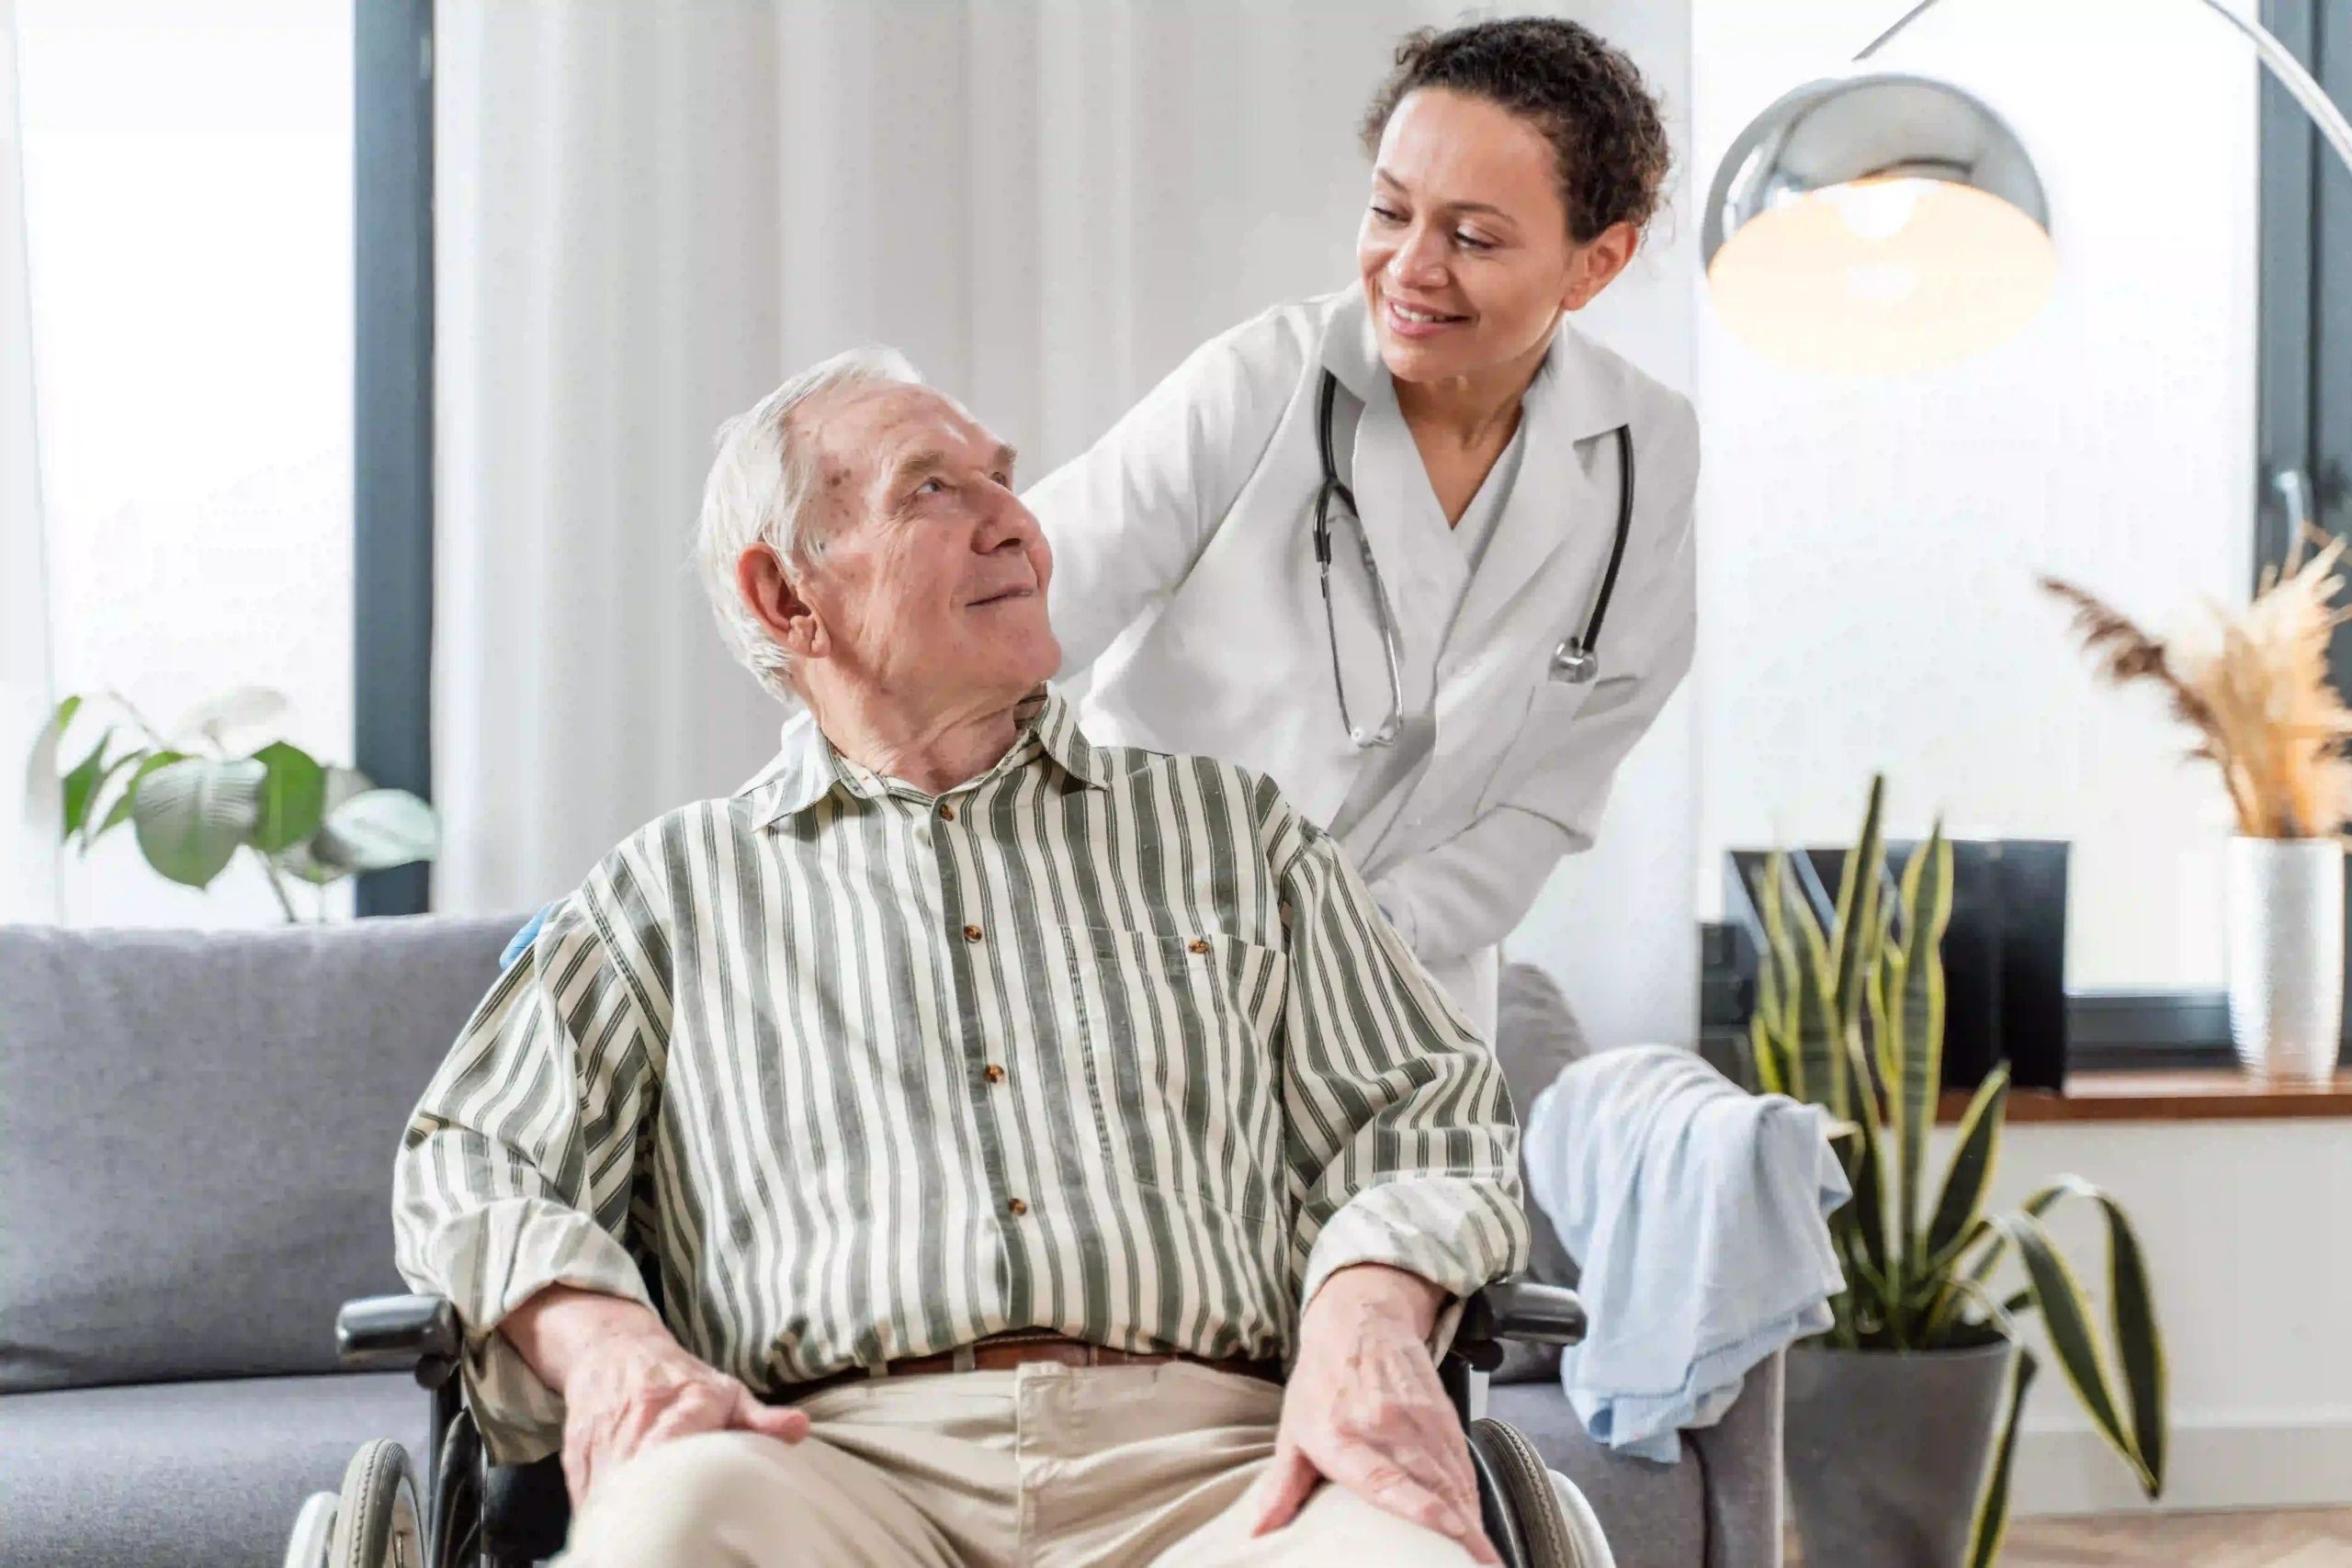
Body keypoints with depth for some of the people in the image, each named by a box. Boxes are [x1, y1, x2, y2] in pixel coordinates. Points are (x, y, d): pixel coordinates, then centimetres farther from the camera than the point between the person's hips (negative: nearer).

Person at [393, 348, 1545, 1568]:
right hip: (839, 1455, 0)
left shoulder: (1230, 829, 24)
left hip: (1192, 1453, 1)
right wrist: (607, 1343, -11)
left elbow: (1417, 1109, 17)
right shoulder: (671, 886, 21)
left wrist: (1367, 1330, -6)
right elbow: (472, 1160, 13)